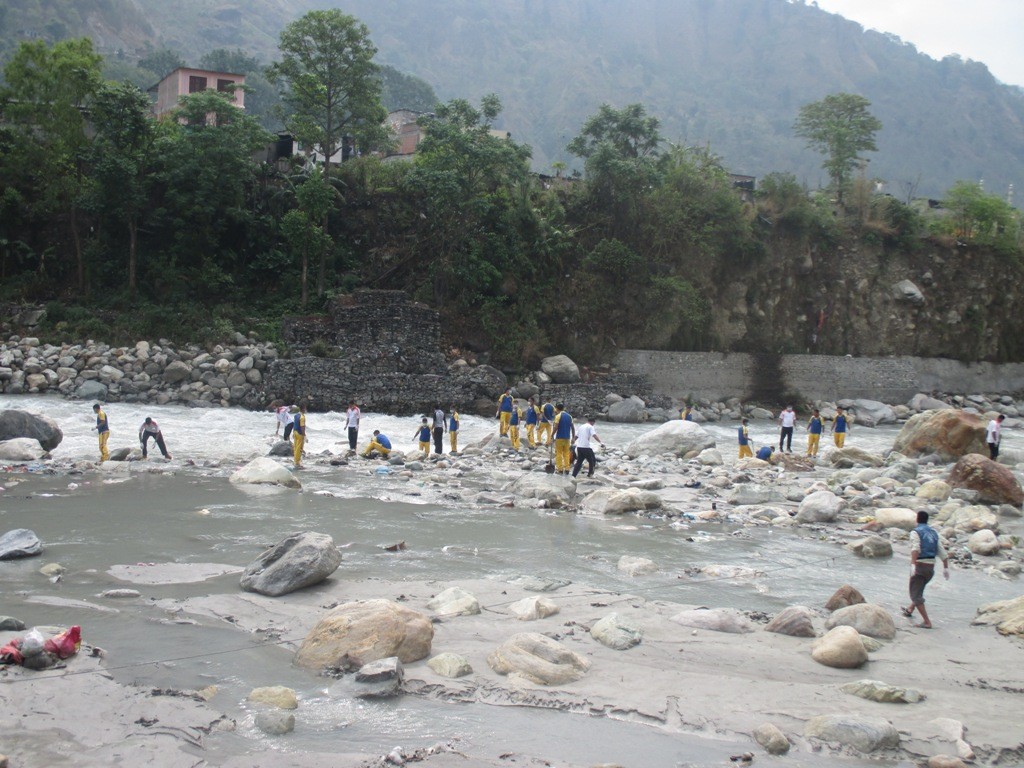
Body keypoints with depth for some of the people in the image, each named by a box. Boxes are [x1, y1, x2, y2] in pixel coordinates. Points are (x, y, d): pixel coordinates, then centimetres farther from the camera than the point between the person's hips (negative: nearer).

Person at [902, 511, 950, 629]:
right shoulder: (934, 532, 11)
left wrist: (913, 565, -36)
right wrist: (946, 568, 12)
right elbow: (942, 551, 8)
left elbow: (915, 549, -26)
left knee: (915, 594, 1)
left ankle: (927, 622, -8)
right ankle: (909, 610, 49)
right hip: (931, 566, 7)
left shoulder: (915, 532, -9)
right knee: (919, 589, 29)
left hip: (919, 565, -7)